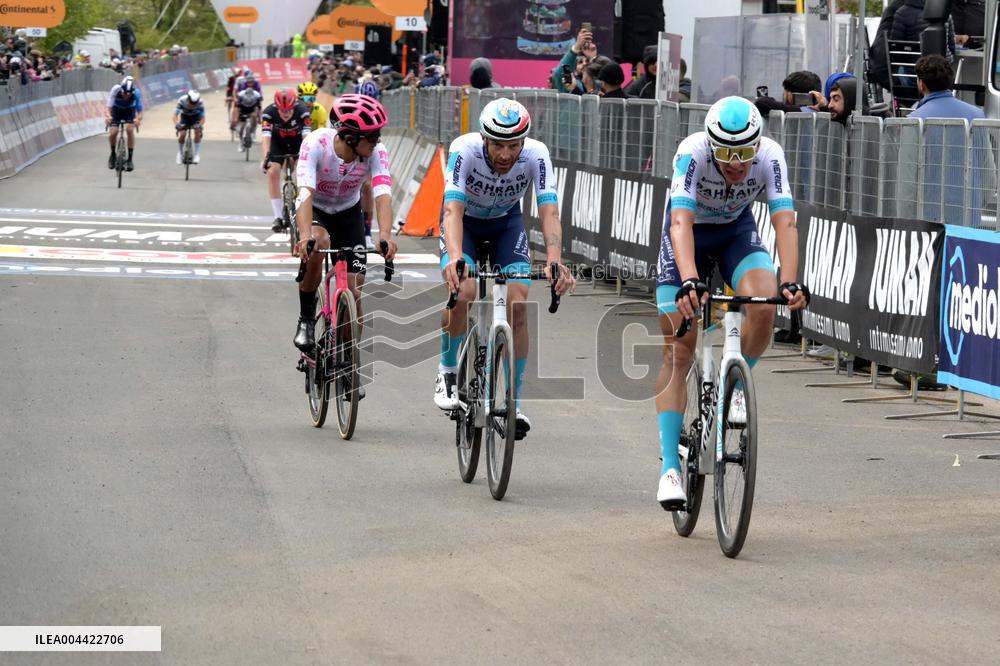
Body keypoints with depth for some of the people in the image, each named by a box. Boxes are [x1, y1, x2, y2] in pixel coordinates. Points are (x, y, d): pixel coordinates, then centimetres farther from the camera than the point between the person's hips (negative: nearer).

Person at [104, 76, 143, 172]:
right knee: (113, 132, -18)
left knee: (130, 130, -24)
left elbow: (139, 111, -32)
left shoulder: (136, 93, -32)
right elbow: (108, 108, -38)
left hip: (130, 111, 0)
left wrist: (138, 119, -54)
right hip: (116, 110, 0)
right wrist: (108, 116, -59)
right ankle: (113, 154, 10)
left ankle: (130, 159, -14)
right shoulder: (116, 90, -35)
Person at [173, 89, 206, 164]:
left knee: (197, 132, -25)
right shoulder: (182, 100, -33)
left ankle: (197, 155, -14)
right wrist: (176, 124, -52)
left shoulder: (200, 102, -32)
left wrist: (200, 125, -51)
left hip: (196, 116, 0)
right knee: (182, 134, -19)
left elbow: (202, 117, -30)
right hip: (185, 116, 0)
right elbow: (175, 115, -33)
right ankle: (180, 153, 7)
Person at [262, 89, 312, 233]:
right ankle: (278, 217, -12)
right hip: (278, 142, 0)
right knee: (273, 172, -18)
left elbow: (306, 135, -40)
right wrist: (265, 158, -55)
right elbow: (265, 137, -40)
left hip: (297, 142, 0)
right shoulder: (269, 113, -32)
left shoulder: (302, 112, -33)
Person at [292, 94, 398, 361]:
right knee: (317, 246, -36)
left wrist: (385, 236, -56)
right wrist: (305, 236, -60)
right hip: (315, 209, -2)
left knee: (353, 291, -7)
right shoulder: (316, 144, -33)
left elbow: (383, 194, -37)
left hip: (348, 213, 2)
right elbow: (305, 193, -43)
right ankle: (306, 319, -16)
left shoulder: (376, 151, -26)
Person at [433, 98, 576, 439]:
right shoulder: (465, 150, -34)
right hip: (465, 219, -1)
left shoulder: (536, 155, -30)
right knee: (462, 291, -26)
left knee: (518, 303, -17)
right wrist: (455, 257, -60)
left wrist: (554, 261, -55)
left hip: (506, 222, 1)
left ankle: (514, 400, -6)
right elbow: (453, 208, -43)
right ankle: (448, 370, 0)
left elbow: (549, 212, -37)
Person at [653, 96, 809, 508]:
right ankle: (670, 466, -5)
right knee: (676, 354, -7)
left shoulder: (770, 156, -28)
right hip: (690, 236, -2)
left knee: (764, 305, -29)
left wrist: (790, 283, -51)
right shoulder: (692, 153, -34)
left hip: (737, 231, 2)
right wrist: (690, 281, -58)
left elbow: (784, 222, -36)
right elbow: (681, 222, -43)